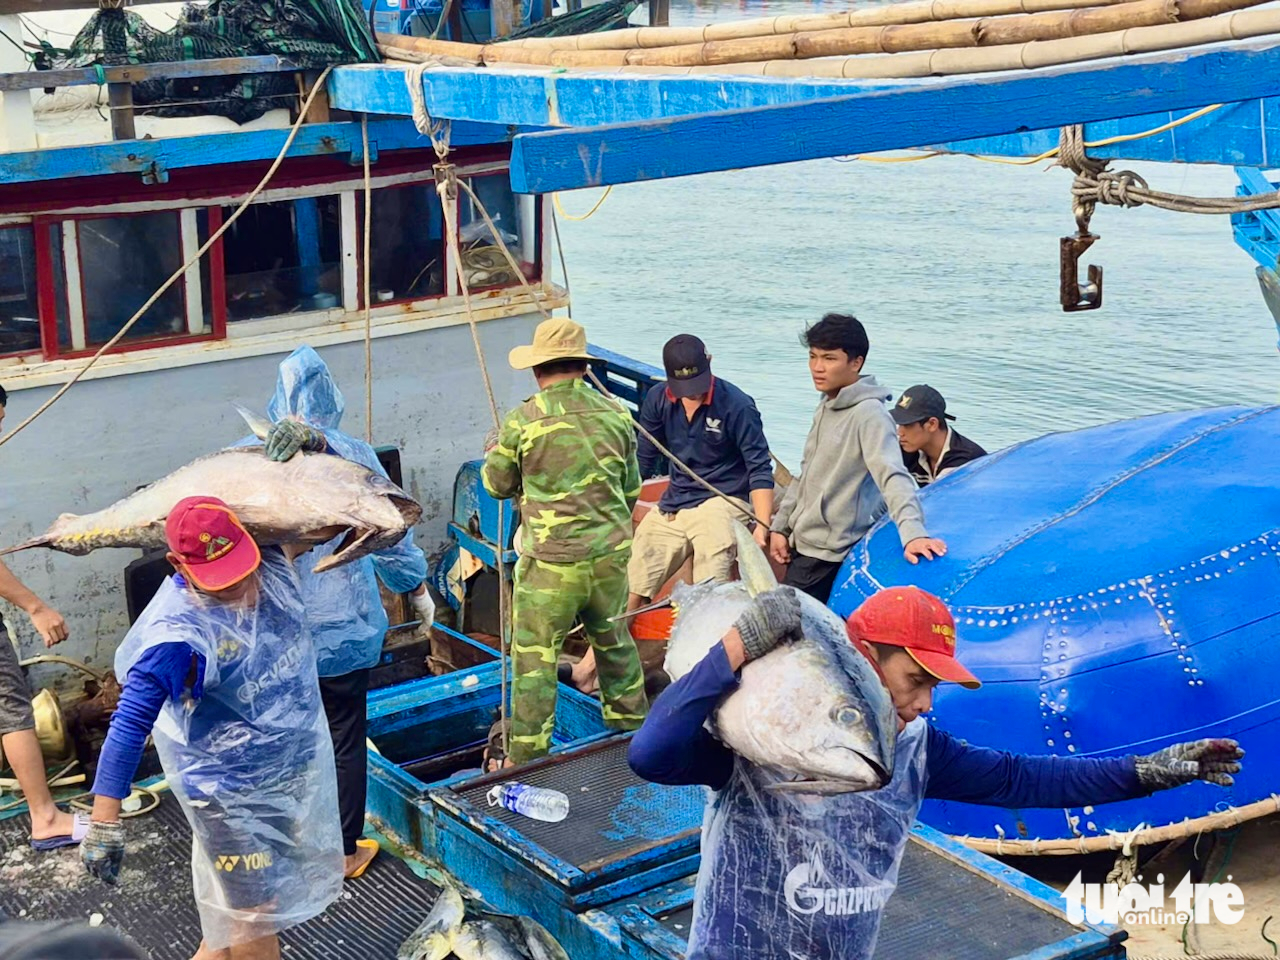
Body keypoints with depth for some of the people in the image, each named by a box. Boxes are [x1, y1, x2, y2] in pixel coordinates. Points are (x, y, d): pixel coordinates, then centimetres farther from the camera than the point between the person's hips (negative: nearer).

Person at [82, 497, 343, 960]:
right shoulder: (177, 635, -30)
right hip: (231, 792, -6)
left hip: (295, 767, 6)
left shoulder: (272, 560, -11)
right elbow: (129, 726, -30)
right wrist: (104, 823, -32)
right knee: (257, 914, 6)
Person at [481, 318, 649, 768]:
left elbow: (497, 485, 3)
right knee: (615, 642, 23)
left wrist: (494, 453, 23)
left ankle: (526, 756, 11)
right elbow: (632, 489, 11)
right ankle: (631, 725, 38)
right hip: (612, 553, 4)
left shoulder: (522, 422, -12)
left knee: (535, 656, 5)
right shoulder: (616, 415, 1)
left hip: (550, 562, -4)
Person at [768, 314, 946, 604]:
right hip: (803, 547, 9)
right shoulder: (825, 409, 11)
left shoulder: (869, 414, -17)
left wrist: (912, 533, -42)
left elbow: (893, 476, -30)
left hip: (832, 556, -9)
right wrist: (780, 525, 17)